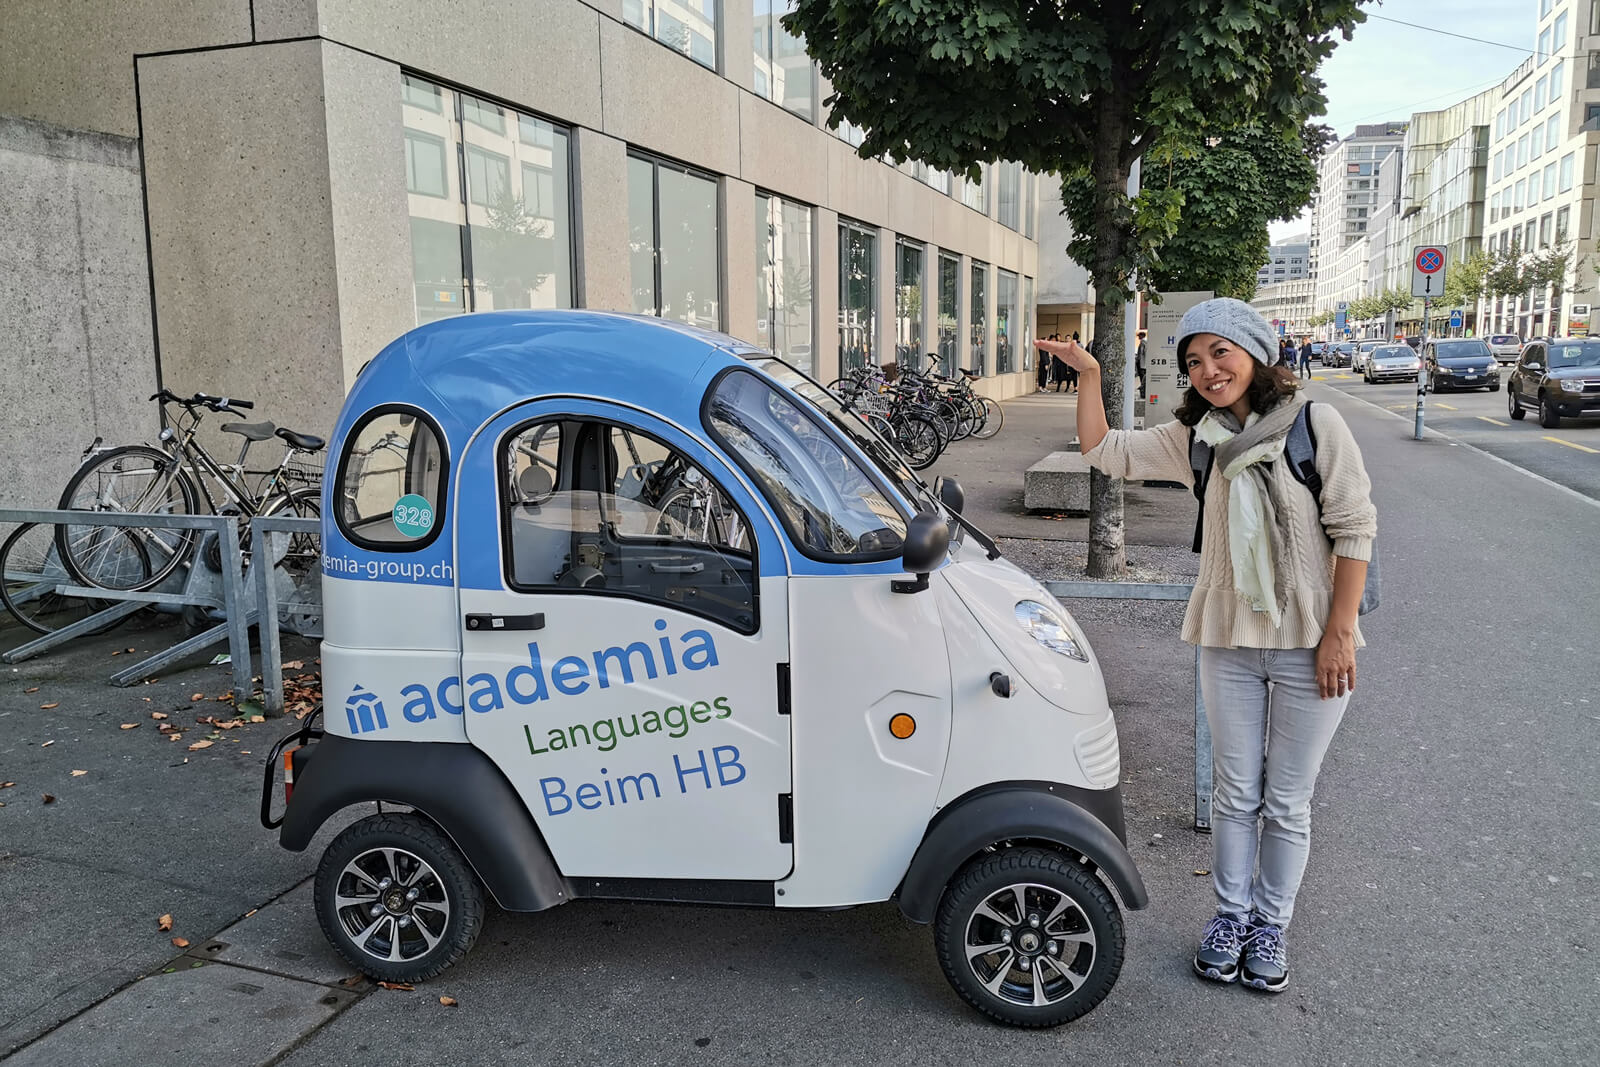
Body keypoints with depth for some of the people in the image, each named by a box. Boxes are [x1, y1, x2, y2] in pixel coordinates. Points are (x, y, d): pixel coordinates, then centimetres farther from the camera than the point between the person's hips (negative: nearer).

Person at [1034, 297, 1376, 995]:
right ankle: (1230, 914, 33)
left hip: (1310, 646, -3)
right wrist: (1089, 375, -4)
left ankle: (1271, 926, 30)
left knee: (1287, 803, 11)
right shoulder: (1195, 439, 3)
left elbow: (1354, 529, -9)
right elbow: (1104, 451, 7)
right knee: (1236, 793, 14)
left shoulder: (1315, 424, -9)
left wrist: (1339, 632, -12)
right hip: (1228, 642, 3)